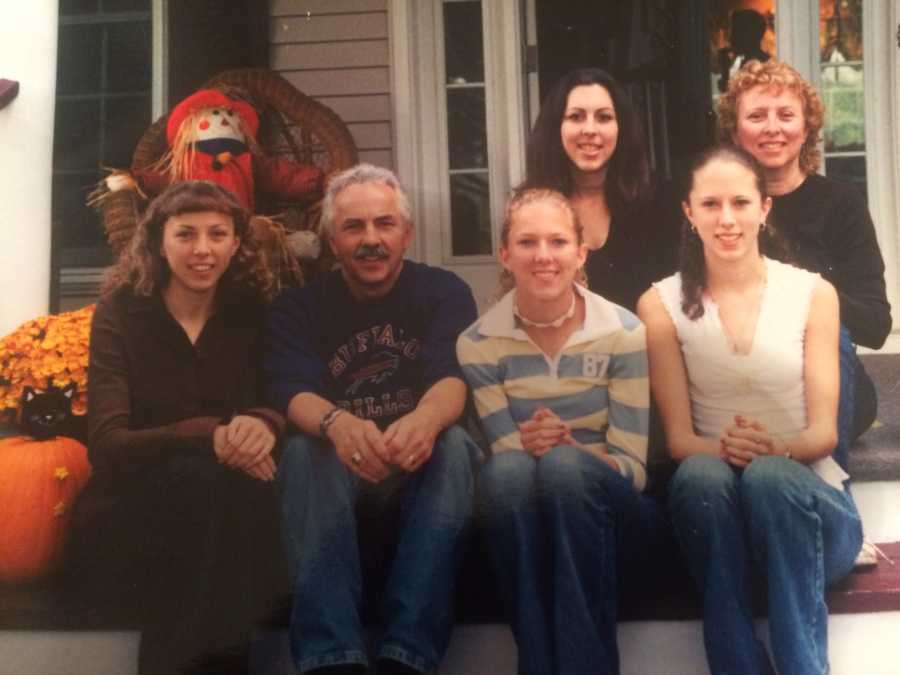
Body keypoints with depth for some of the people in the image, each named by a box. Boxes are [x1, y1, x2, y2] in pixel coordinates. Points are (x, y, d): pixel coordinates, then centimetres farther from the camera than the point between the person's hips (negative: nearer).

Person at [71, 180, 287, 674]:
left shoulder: (253, 312, 3)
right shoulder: (121, 311, -6)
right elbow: (105, 444, -16)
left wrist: (265, 424, -31)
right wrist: (207, 436, -35)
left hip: (231, 508, 3)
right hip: (129, 510, -2)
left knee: (250, 484, -31)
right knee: (203, 477, -34)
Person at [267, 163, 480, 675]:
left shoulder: (444, 291, 2)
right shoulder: (299, 307, 4)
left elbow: (453, 379, -17)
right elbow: (294, 394, -15)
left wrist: (425, 420, -44)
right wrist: (337, 424, -42)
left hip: (423, 477, 0)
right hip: (337, 479, 1)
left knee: (452, 443, -31)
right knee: (305, 450, -30)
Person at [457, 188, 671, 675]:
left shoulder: (623, 332, -6)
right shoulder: (478, 343, -3)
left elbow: (631, 467, -8)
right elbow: (506, 455, -5)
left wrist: (566, 449, -29)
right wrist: (527, 445, -29)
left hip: (612, 515, -1)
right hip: (521, 523, 1)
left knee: (564, 465, -33)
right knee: (506, 470, -33)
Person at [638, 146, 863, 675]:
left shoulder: (813, 293, 2)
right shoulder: (663, 304, 2)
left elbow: (824, 431, -3)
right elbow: (679, 438, -3)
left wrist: (777, 450, -26)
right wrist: (722, 448, -26)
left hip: (806, 497, 0)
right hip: (715, 503, 0)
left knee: (770, 476, -35)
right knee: (702, 475, -35)